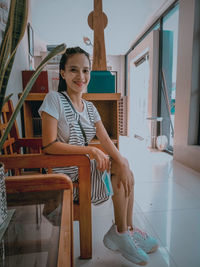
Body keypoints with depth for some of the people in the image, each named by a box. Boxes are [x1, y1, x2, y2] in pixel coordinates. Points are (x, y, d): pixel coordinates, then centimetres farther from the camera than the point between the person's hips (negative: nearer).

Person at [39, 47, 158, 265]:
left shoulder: (89, 107, 7)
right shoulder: (54, 99, -13)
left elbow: (106, 140, -4)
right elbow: (49, 145, -21)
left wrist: (123, 165, -21)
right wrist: (91, 151, -23)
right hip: (65, 172, -6)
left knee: (124, 166, -5)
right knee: (119, 169, -12)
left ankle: (127, 230, 9)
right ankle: (120, 233, 6)